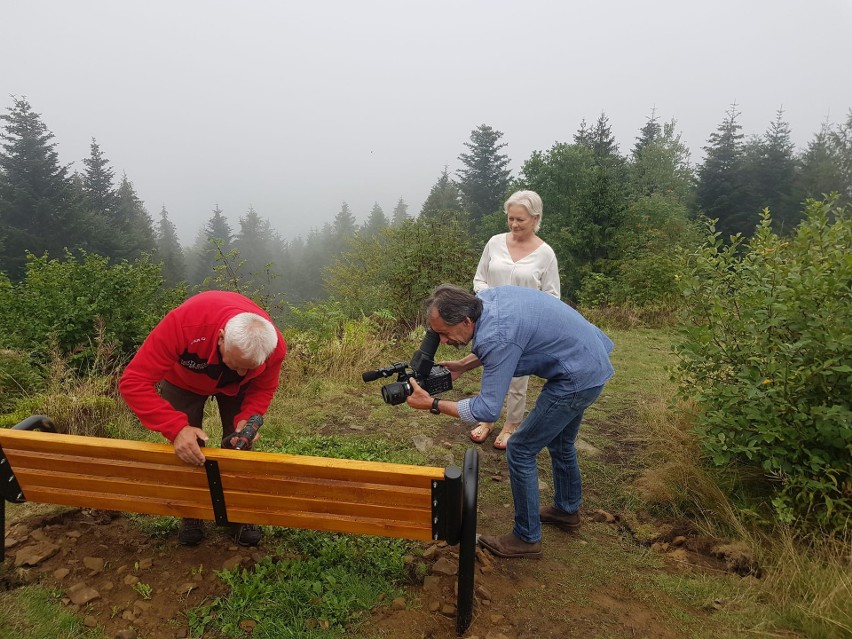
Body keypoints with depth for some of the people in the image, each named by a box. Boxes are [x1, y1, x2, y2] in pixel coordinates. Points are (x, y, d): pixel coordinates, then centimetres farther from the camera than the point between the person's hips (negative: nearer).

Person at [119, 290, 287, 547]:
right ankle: (190, 514, 21)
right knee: (186, 449, -2)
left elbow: (263, 388, -16)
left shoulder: (274, 346, -37)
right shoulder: (182, 324, -47)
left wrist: (247, 418, -36)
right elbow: (133, 382, -42)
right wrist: (177, 428, -51)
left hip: (234, 387, 2)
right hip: (184, 379, -1)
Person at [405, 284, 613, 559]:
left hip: (579, 378, -10)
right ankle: (567, 509, 48)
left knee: (520, 450, -1)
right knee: (560, 441, 27)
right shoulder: (485, 298, -5)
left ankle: (526, 539, 14)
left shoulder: (497, 336, -31)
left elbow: (487, 410, -26)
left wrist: (432, 404, -22)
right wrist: (462, 366, 4)